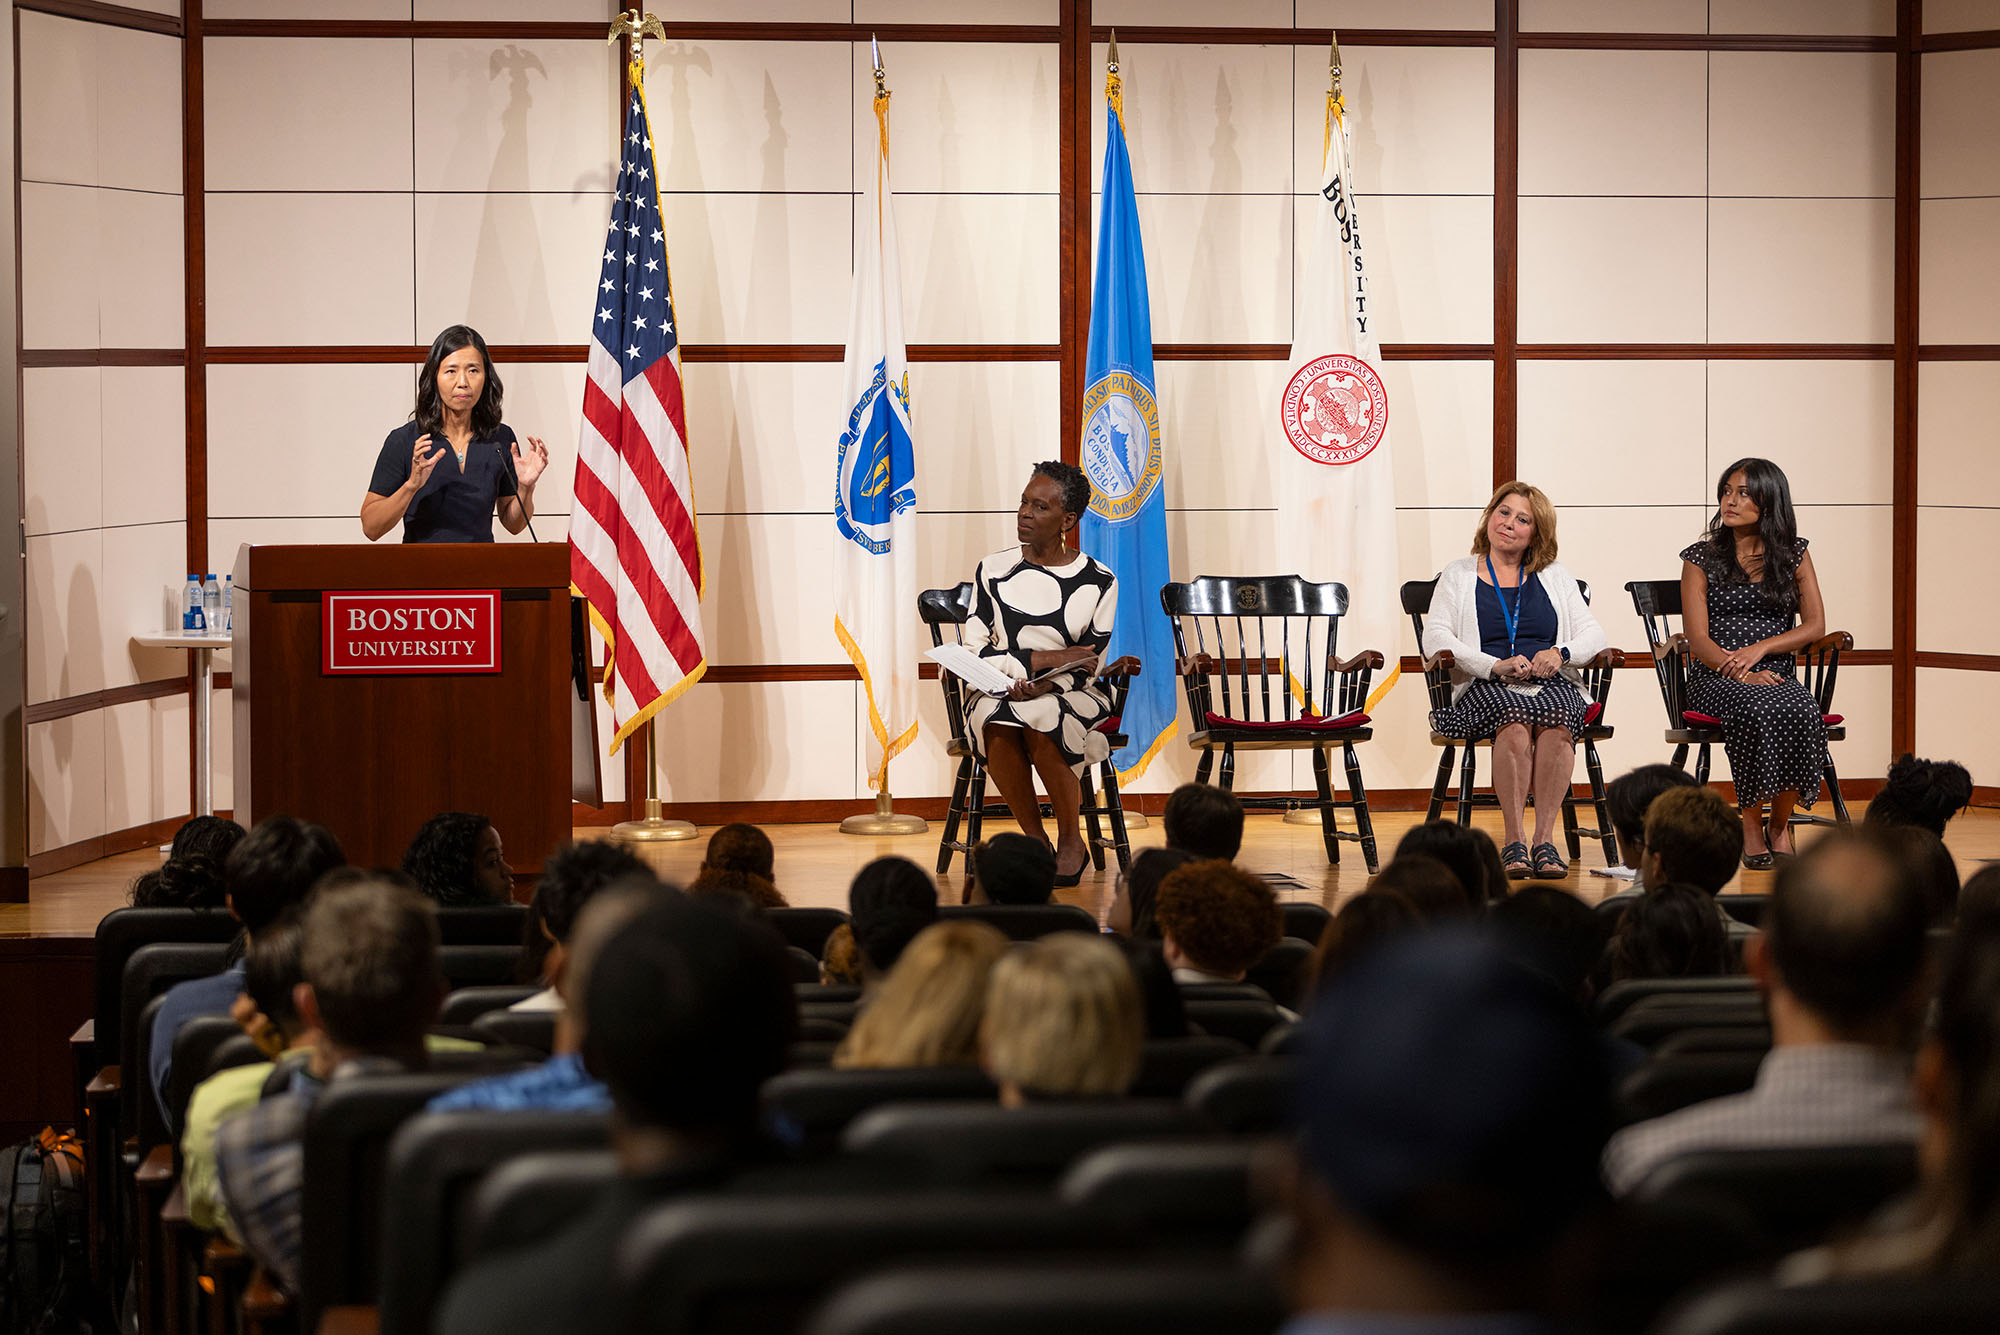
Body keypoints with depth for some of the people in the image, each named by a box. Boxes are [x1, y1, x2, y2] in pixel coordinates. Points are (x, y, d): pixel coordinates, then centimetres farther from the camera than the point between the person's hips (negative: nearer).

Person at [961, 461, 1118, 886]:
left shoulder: (1098, 583, 2)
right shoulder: (994, 571, 5)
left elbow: (1088, 667, -2)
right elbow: (974, 652, -1)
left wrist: (1042, 685, -21)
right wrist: (1043, 659, -13)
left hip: (1069, 697, -1)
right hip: (996, 692, 1)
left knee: (1038, 721, -36)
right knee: (997, 725, -35)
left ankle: (1071, 841, -15)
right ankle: (1034, 839, -18)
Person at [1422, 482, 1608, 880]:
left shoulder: (1556, 579, 23)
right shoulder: (1457, 575, 16)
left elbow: (1593, 634, 13)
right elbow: (1435, 639, 1)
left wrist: (1560, 653, -11)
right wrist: (1497, 666, -14)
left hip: (1551, 684, 2)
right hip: (1485, 688, -2)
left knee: (1555, 721, -36)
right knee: (1515, 721, -37)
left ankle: (1545, 837, -38)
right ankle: (1514, 838, -38)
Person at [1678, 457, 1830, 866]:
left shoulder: (1794, 554, 14)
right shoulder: (1701, 558, 8)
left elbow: (1814, 626, 6)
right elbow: (1698, 639, -1)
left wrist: (1759, 649, -10)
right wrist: (1742, 675, -18)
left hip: (1776, 675, 2)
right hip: (1715, 679, -2)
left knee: (1800, 710, -35)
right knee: (1757, 709, -37)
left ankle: (1780, 824, -19)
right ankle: (1751, 825, -23)